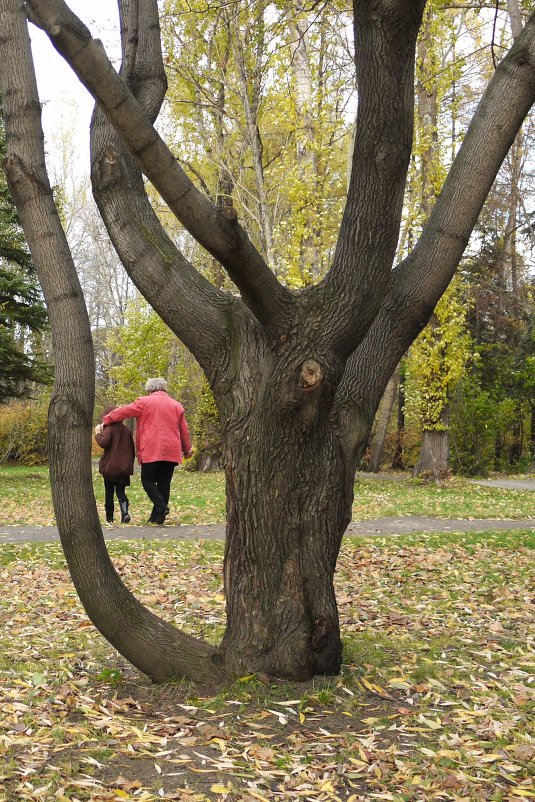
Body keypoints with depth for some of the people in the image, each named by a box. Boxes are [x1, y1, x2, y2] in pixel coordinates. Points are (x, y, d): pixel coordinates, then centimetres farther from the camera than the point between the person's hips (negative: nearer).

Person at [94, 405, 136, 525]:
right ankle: (125, 512, -17)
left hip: (110, 467, -4)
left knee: (109, 493, 8)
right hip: (124, 468, 4)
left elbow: (103, 443, -25)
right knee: (120, 491, 7)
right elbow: (132, 449, 16)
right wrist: (130, 465, 23)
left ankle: (109, 517, 11)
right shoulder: (127, 430, 12)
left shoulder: (109, 429, -8)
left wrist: (98, 433, -8)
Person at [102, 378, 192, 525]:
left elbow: (123, 411, 4)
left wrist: (106, 420, 17)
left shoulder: (144, 402, 2)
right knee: (164, 483, 8)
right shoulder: (177, 405, 13)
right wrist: (187, 449, 27)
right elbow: (184, 430, 16)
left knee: (148, 480, 6)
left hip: (151, 451, -4)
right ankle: (158, 518, 8)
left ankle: (161, 507, -15)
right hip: (171, 452, 4)